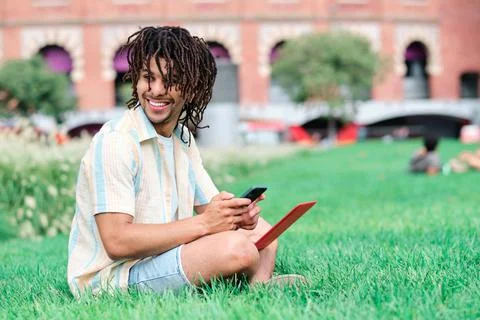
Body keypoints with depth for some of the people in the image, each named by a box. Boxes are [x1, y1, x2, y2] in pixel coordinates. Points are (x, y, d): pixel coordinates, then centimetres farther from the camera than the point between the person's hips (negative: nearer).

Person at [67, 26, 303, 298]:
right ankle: (263, 283, 1)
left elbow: (210, 208, 14)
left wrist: (237, 214, -11)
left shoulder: (183, 138, 9)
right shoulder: (115, 142, -18)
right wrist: (203, 223, -22)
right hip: (109, 278, -9)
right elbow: (116, 241, -25)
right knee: (235, 247, -27)